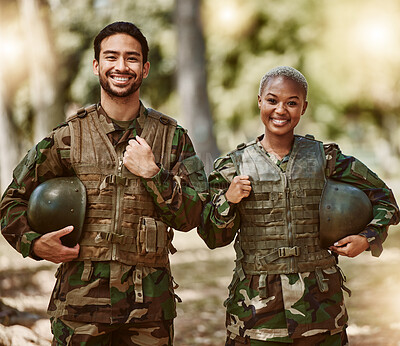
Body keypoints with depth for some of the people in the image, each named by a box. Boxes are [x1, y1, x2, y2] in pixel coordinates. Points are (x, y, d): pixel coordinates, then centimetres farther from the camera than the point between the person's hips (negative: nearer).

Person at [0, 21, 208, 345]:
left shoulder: (172, 136, 5)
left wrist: (151, 172, -11)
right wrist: (34, 243, -6)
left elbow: (191, 217, 0)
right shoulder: (69, 136, 2)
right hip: (82, 297, -1)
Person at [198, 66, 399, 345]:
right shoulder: (235, 165, 3)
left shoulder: (325, 158, 4)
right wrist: (227, 201, -11)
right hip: (257, 302, -1)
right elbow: (214, 238, 5)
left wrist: (367, 238, -3)